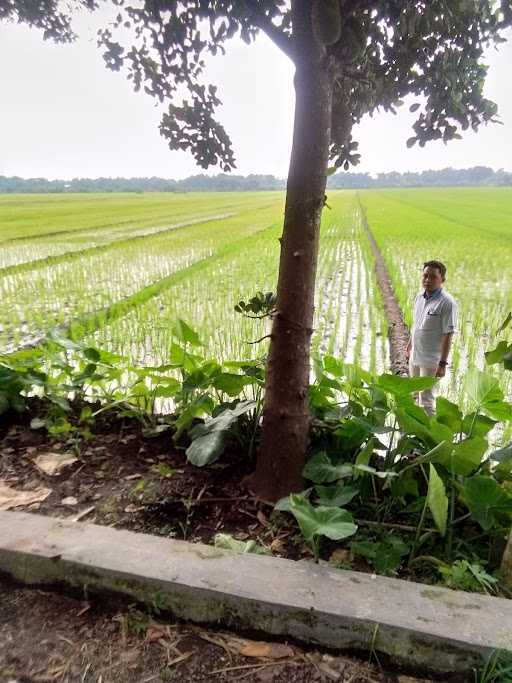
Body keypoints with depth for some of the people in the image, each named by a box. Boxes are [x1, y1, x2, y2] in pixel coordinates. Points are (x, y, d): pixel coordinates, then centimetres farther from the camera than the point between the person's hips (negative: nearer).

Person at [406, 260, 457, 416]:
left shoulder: (447, 303, -18)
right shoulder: (419, 297, 4)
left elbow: (448, 335, -18)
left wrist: (442, 364, -19)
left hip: (431, 360, -7)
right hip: (415, 356, 7)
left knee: (426, 400, -3)